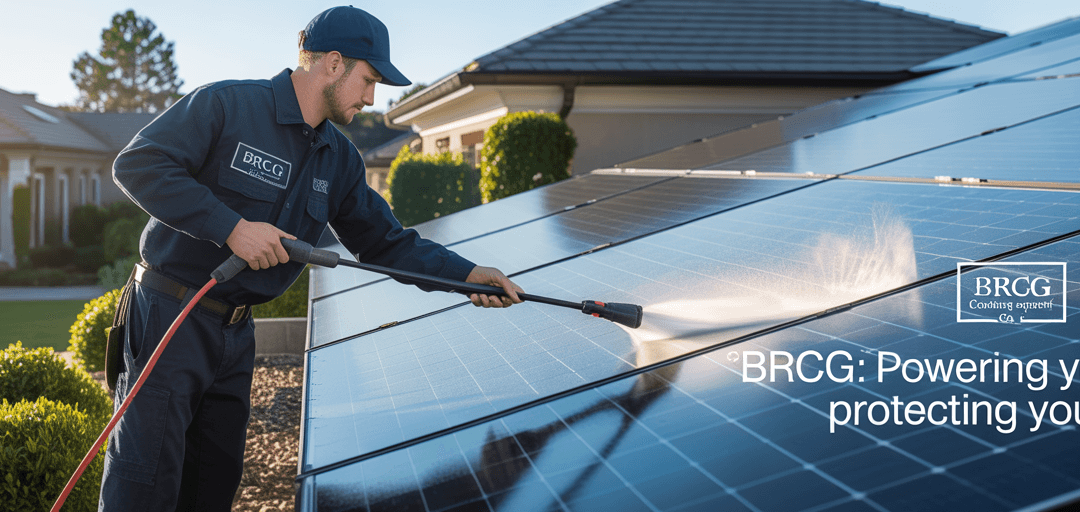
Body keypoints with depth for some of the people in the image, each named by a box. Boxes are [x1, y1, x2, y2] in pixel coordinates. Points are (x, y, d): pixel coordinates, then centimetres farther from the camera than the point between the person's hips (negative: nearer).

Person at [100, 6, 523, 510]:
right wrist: (231, 227, -25)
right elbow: (137, 164, -19)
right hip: (169, 317, -7)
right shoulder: (225, 105, -12)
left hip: (236, 335, 7)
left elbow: (385, 242, 12)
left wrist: (466, 273, -2)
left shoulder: (339, 160, 10)